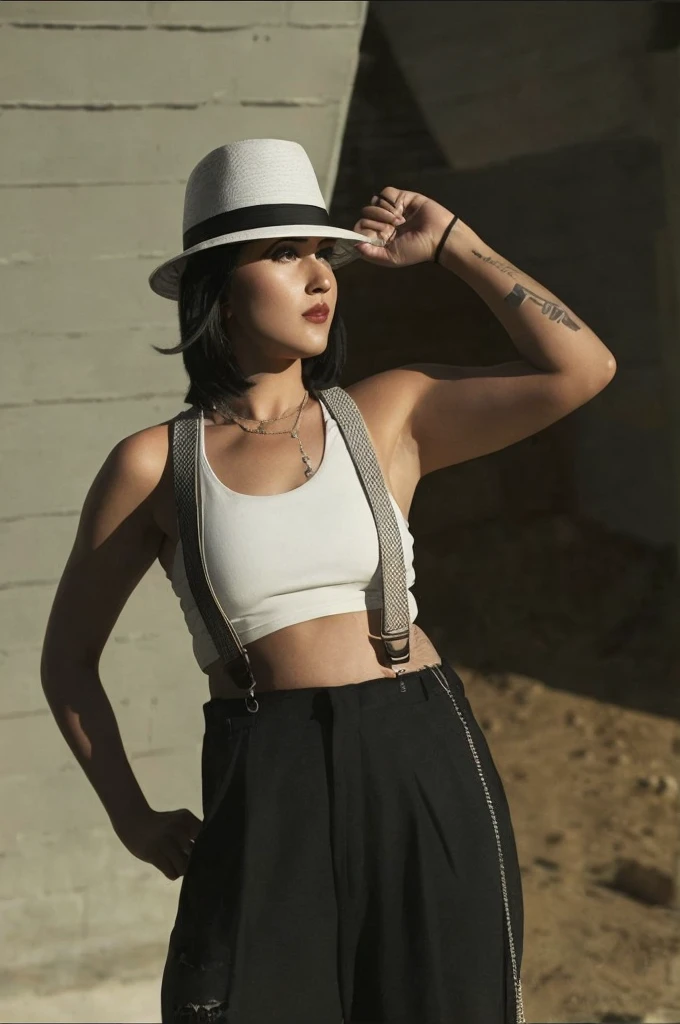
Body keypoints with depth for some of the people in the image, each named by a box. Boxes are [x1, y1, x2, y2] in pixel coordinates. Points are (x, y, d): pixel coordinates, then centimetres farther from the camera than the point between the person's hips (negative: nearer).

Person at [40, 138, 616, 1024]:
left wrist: (453, 246, 4)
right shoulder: (154, 466, 3)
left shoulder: (388, 413, 8)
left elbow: (582, 368, -2)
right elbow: (68, 657, 12)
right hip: (267, 793, -2)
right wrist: (132, 818, 4)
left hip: (425, 764, 2)